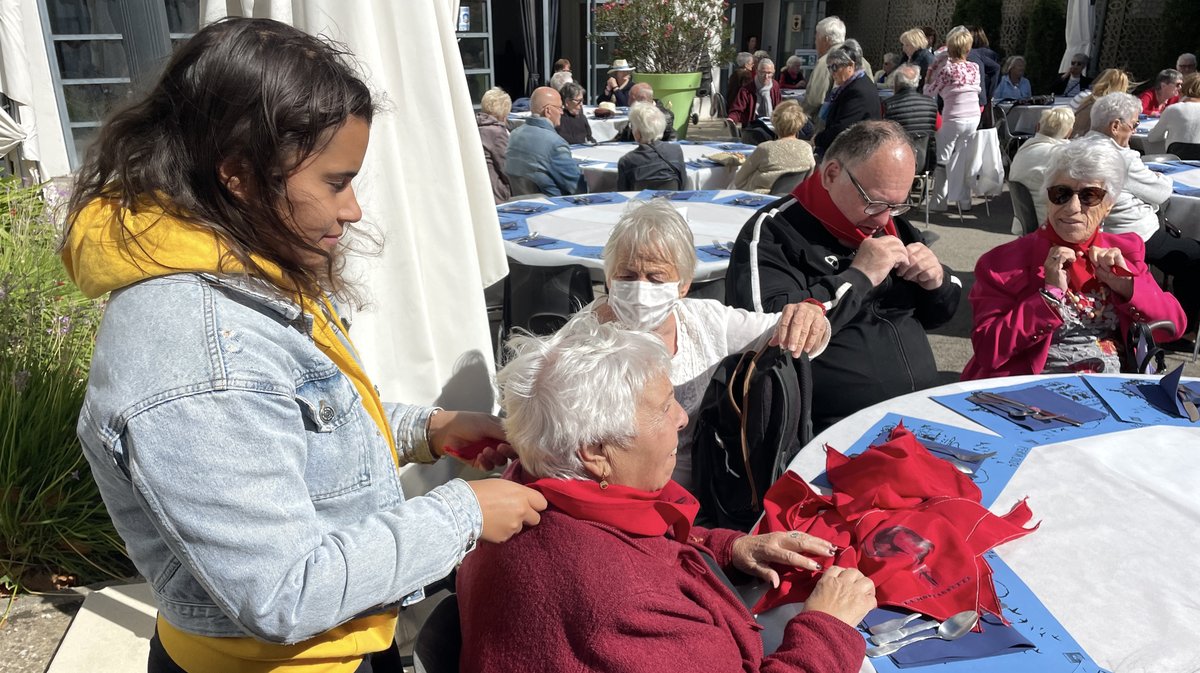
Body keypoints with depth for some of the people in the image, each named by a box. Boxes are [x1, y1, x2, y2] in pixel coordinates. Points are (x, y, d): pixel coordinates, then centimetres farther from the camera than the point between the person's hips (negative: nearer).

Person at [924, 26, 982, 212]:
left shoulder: (946, 70, -12)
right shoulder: (975, 67, 4)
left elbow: (929, 93, -4)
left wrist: (932, 70, 8)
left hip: (954, 120, -5)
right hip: (974, 118, 5)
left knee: (942, 159, 5)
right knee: (963, 160, 14)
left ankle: (939, 201, 5)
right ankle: (964, 199, 18)